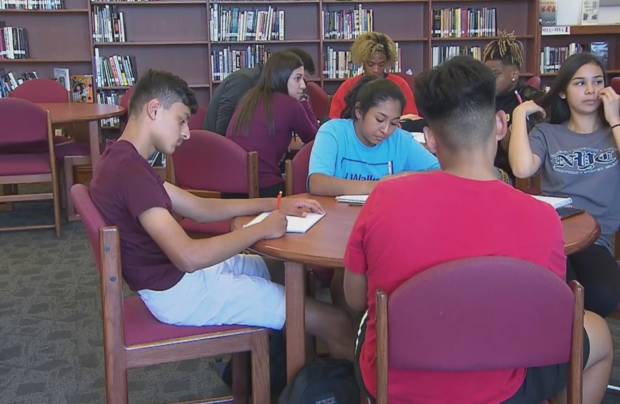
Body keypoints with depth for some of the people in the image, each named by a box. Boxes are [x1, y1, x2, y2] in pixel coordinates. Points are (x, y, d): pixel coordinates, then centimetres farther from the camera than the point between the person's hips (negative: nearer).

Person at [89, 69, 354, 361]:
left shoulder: (122, 161, 9)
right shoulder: (128, 170, -24)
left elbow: (200, 208, 13)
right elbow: (189, 256, -31)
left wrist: (275, 204, 6)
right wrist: (260, 230, -18)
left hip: (175, 277, 11)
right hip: (178, 291, -10)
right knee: (336, 323, -7)